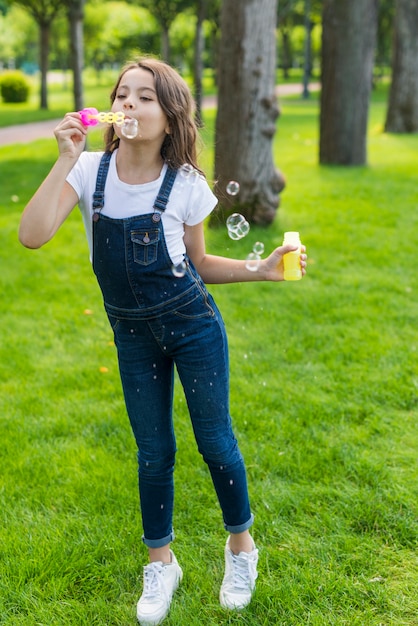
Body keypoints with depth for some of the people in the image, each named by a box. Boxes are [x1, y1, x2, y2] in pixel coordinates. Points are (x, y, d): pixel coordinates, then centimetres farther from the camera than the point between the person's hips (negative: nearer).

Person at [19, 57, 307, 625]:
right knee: (153, 451, 12)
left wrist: (259, 270, -10)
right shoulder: (91, 171, -10)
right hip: (133, 334, 2)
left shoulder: (186, 185, -11)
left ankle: (241, 544, 34)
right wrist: (66, 158, -25)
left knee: (214, 440, 8)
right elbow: (32, 235, -24)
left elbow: (198, 265, 2)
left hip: (192, 324, -1)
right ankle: (161, 564, 33)